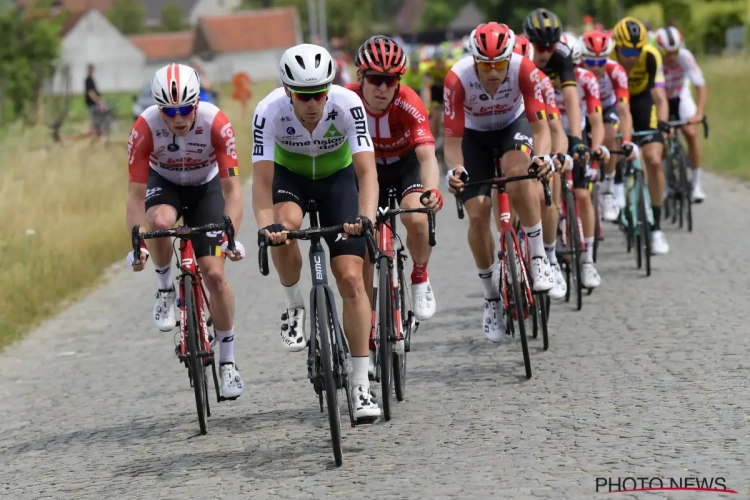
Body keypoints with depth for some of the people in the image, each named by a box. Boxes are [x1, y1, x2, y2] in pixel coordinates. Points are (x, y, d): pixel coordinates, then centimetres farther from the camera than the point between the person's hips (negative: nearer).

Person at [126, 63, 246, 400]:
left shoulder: (216, 123, -32)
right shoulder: (145, 128, -31)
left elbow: (231, 187, -29)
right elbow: (136, 194, -26)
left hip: (206, 187, 0)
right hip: (163, 183, 0)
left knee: (215, 274, -11)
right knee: (160, 221, -37)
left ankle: (227, 361, 5)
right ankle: (165, 288, -7)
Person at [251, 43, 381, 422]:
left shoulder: (347, 104, -31)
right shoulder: (269, 111, -30)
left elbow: (366, 171, -35)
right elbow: (262, 181, -32)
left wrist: (365, 216, -53)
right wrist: (267, 226, -49)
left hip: (337, 177, 0)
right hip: (290, 175, 0)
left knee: (350, 278, -11)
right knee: (285, 225, -36)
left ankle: (361, 386, -6)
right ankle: (294, 307, -8)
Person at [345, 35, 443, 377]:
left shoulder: (408, 104, -30)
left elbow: (427, 154, -41)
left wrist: (432, 189, -60)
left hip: (406, 166, -2)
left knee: (416, 219, -33)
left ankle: (420, 278, -2)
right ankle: (367, 341, 8)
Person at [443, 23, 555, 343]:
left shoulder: (524, 71, -32)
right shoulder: (458, 79, -32)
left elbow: (540, 126, -29)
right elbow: (452, 139, -28)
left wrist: (542, 156, -49)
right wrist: (454, 169, -47)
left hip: (513, 126, -1)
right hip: (475, 135, 1)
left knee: (517, 172, -35)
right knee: (478, 214, -12)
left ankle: (538, 256, -19)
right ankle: (491, 298, 5)